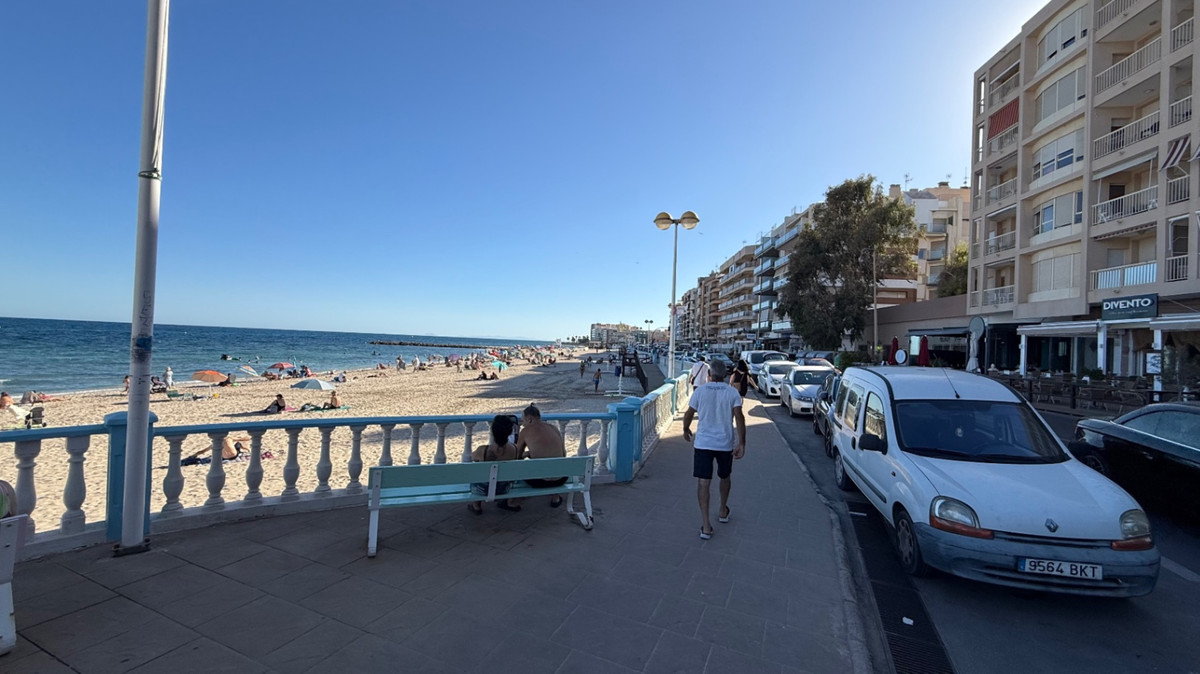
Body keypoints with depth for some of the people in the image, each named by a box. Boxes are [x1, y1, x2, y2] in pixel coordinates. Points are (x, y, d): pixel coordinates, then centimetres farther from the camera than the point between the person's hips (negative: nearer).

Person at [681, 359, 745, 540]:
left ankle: (706, 525, -6)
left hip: (703, 443, -1)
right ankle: (723, 512, 42)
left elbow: (688, 414, 0)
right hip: (726, 444, 2)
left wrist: (686, 430, 19)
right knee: (724, 477, 23)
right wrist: (741, 443, -12)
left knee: (704, 482, -1)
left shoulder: (700, 390, -4)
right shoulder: (732, 392, -4)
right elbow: (739, 417, -13)